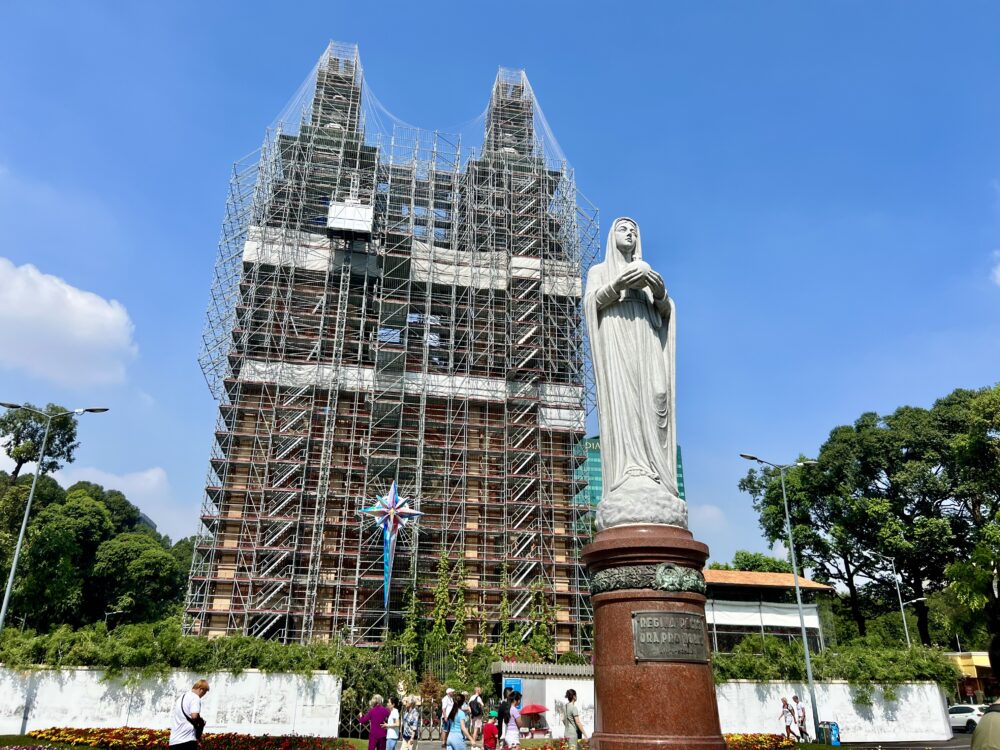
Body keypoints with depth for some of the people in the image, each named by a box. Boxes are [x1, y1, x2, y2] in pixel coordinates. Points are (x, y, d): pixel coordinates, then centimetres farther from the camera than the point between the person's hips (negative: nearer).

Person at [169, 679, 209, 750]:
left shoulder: (180, 698, 21)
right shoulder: (195, 698, -6)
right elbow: (194, 716, -22)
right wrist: (201, 722, -1)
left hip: (173, 741, 8)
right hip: (187, 740, -8)